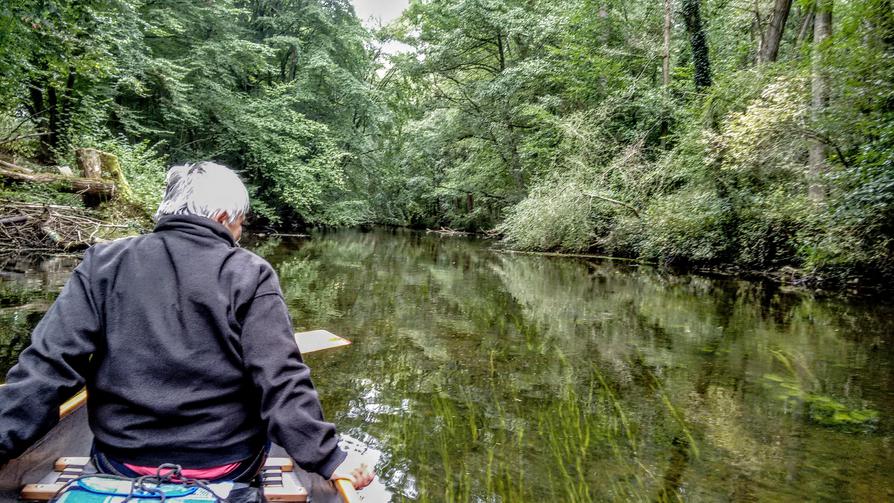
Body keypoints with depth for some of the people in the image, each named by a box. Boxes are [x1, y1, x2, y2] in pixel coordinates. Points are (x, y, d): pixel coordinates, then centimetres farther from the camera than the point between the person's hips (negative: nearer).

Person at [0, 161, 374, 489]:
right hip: (226, 470, -2)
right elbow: (282, 382, -19)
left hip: (121, 468, 3)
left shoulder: (103, 264, -6)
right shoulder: (249, 274, -14)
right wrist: (328, 460, -15)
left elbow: (48, 366, -9)